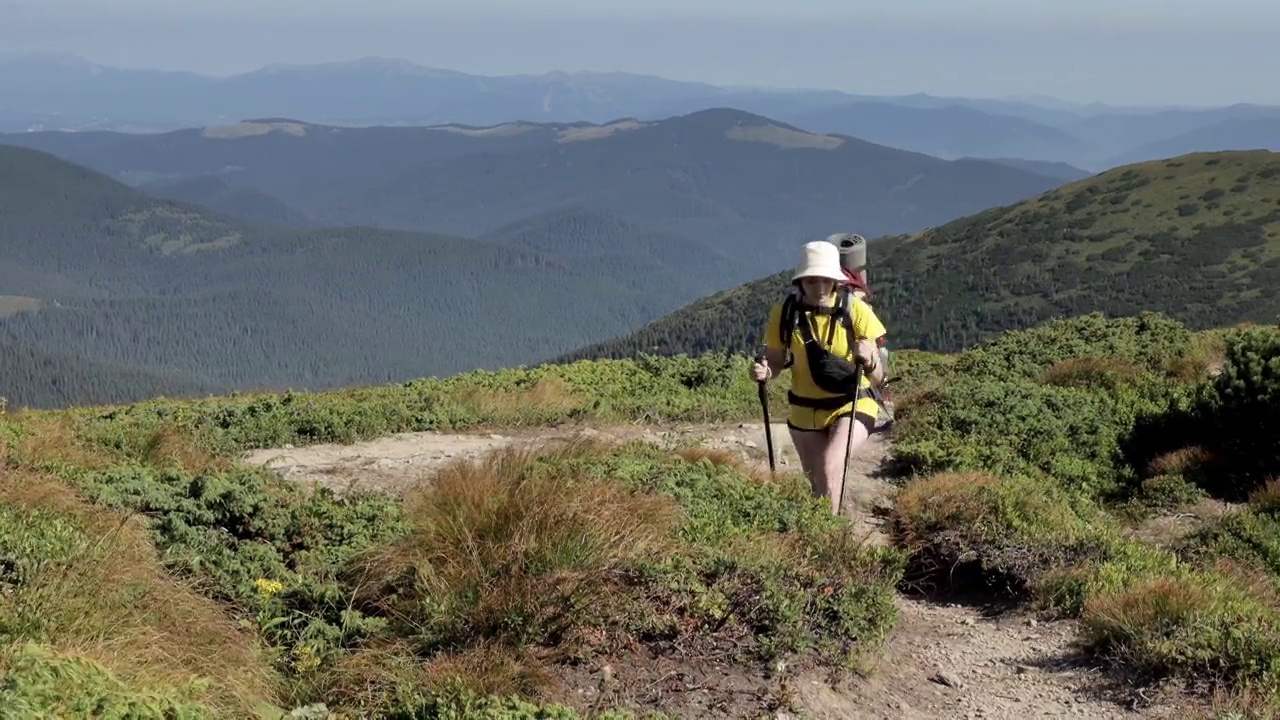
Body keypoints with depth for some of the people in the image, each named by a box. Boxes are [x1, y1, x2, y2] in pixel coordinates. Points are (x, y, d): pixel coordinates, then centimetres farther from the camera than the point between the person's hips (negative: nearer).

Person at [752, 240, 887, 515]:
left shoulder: (855, 311, -17)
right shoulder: (784, 314, -12)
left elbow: (879, 378, -15)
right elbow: (775, 361, 1)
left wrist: (868, 359, -37)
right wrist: (764, 372, -21)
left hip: (851, 407, -3)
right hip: (805, 412, 3)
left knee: (829, 467, -27)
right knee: (817, 484, 14)